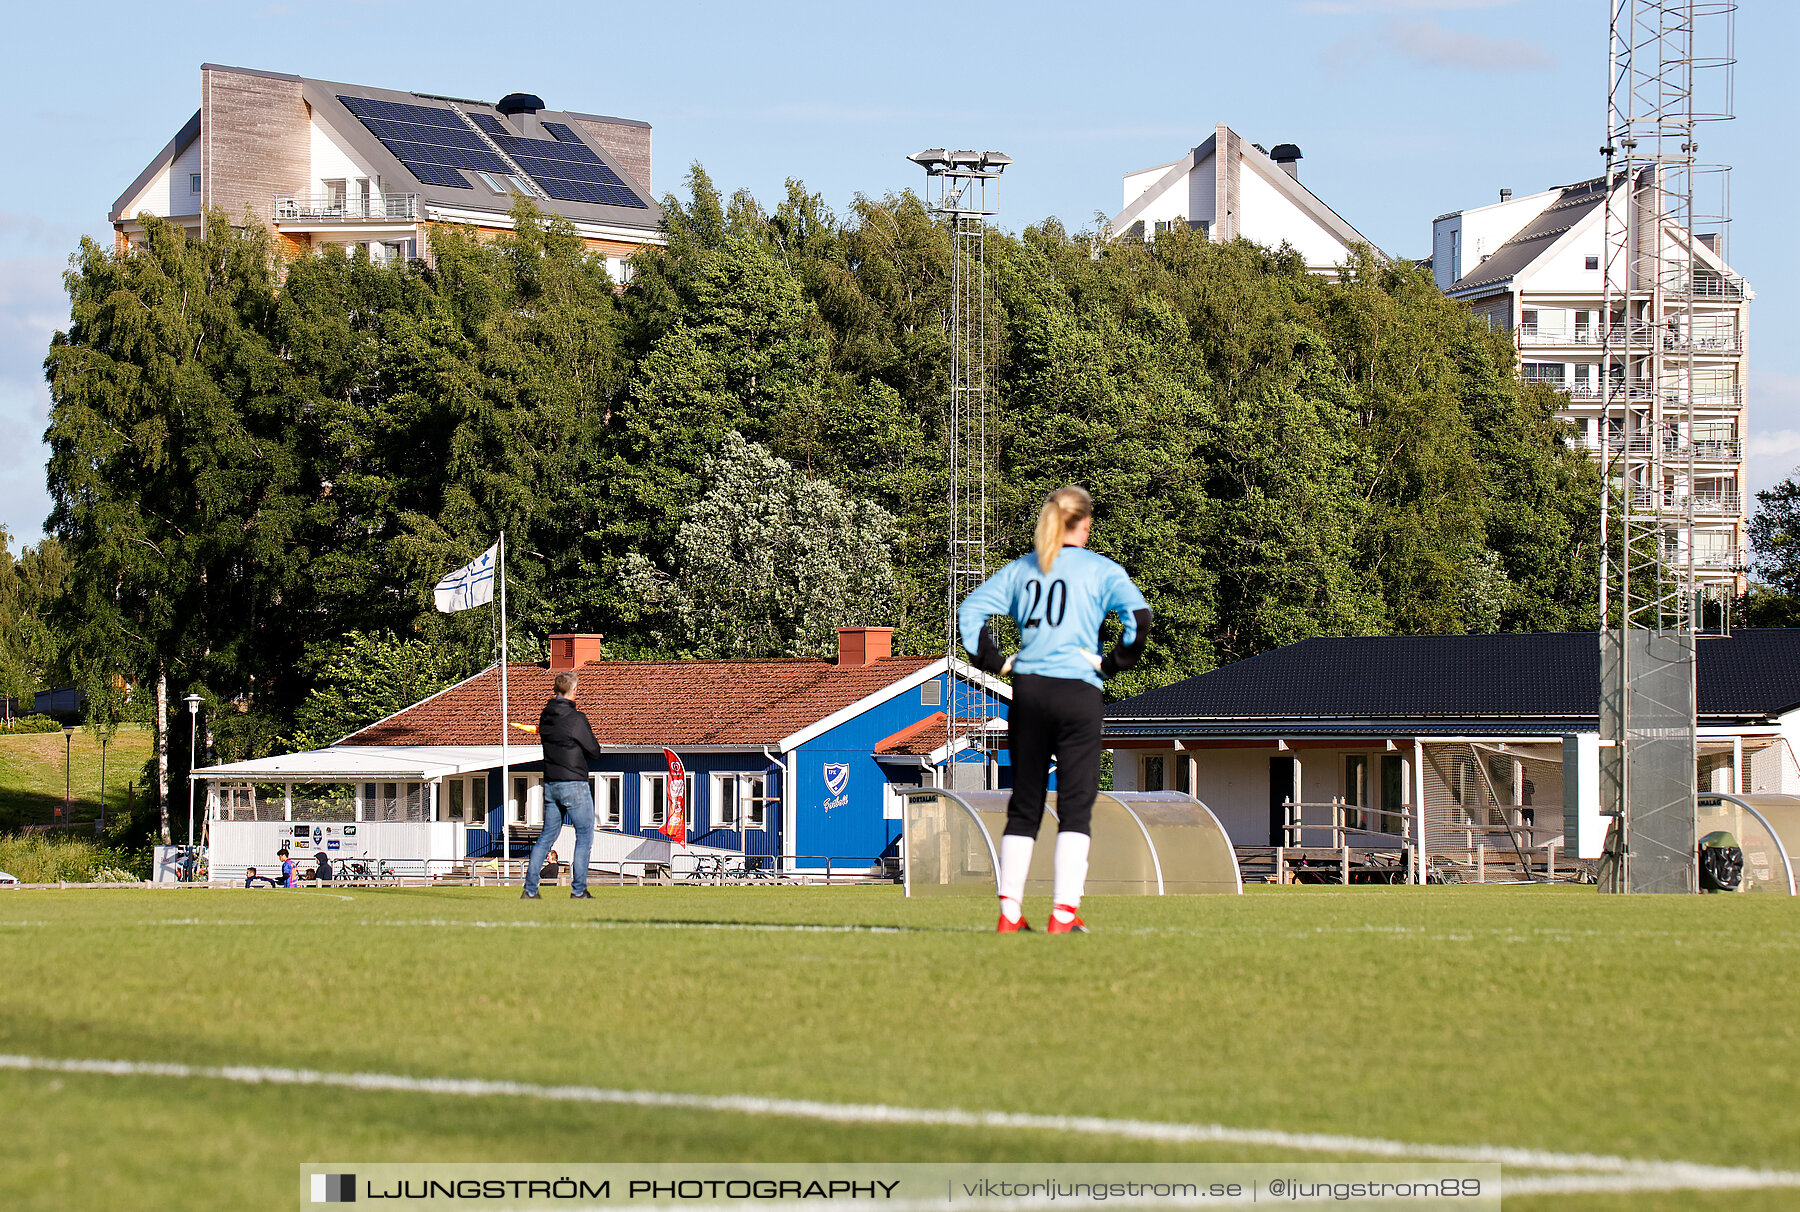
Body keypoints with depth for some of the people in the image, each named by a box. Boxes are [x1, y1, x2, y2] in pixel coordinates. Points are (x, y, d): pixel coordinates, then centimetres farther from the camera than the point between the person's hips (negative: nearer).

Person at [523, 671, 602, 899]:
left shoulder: (545, 717, 5)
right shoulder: (576, 719, -15)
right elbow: (594, 751, -7)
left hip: (550, 784, 7)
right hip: (574, 784, -6)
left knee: (547, 835, 12)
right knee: (585, 835, 3)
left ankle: (530, 887, 8)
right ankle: (579, 889, -1)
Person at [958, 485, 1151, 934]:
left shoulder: (1020, 568, 11)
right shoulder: (1100, 569, 0)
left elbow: (970, 610, 8)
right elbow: (1139, 615, -13)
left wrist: (995, 661, 10)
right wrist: (1112, 664, -4)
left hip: (1027, 692, 4)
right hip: (1078, 692, -4)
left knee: (1023, 806, 10)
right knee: (1076, 805, -1)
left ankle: (1009, 910, 8)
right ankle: (1065, 911, -8)